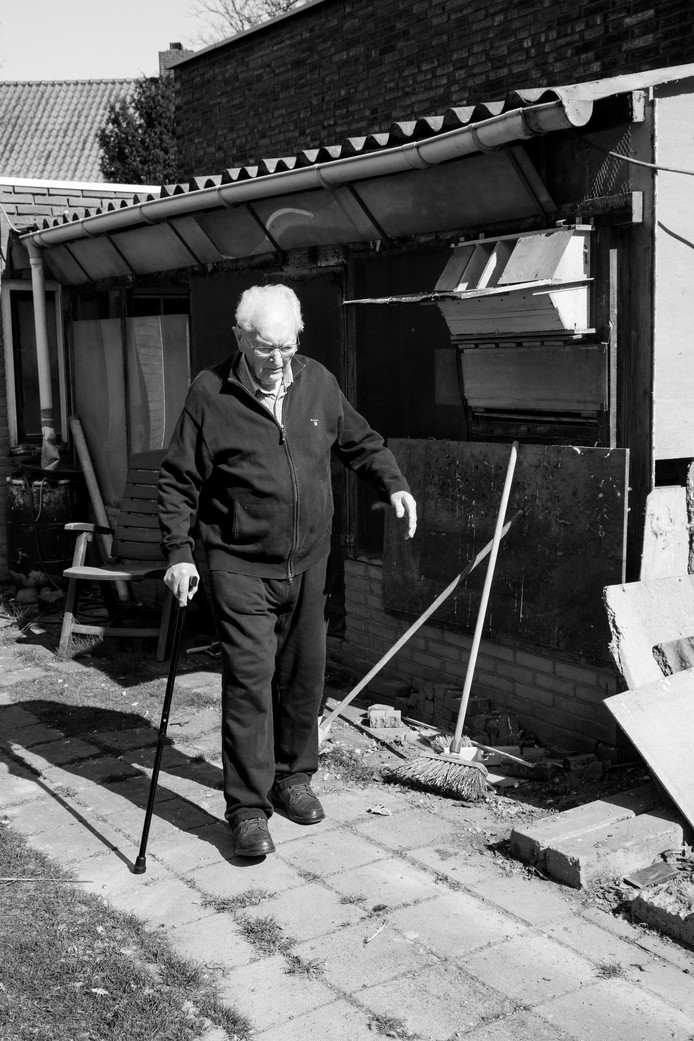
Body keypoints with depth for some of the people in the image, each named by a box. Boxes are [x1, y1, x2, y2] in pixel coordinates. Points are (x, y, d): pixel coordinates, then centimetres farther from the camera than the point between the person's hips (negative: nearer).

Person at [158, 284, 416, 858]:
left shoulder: (318, 382, 4)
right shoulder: (211, 393, -8)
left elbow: (360, 440, 18)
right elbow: (178, 481, -4)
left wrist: (393, 483, 4)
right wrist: (178, 552, -10)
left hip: (308, 563, 5)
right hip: (241, 567, -4)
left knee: (305, 675, 12)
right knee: (249, 680, -8)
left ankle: (293, 777, 31)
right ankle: (248, 807, 1)